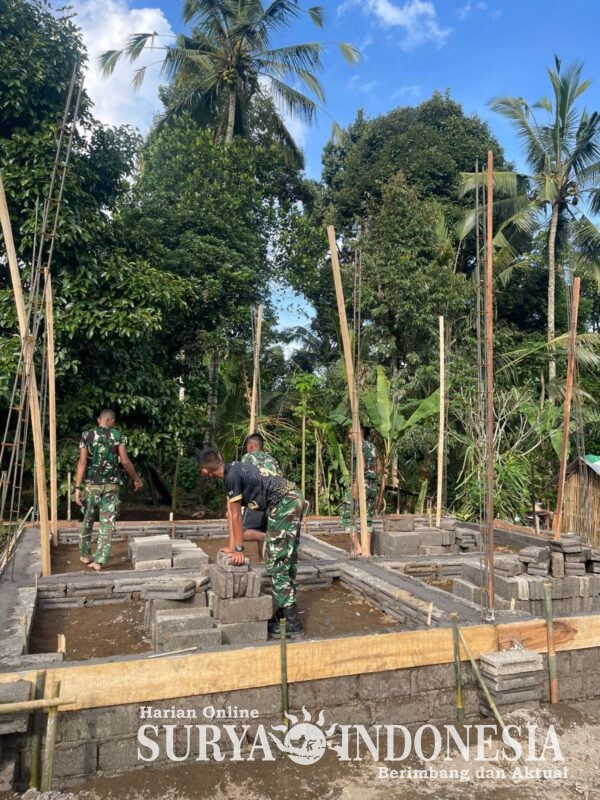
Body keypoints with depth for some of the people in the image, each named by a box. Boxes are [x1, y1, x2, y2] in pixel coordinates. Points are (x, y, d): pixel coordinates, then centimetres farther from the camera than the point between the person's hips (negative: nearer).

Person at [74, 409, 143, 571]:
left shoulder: (87, 435, 0)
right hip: (111, 485, -1)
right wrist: (136, 479, 6)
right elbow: (125, 461, -6)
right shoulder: (118, 436, -2)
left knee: (87, 520, 19)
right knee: (107, 523, 4)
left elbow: (82, 462, -7)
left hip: (91, 484, 1)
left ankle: (84, 555, 31)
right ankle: (99, 561, 1)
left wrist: (78, 487, -7)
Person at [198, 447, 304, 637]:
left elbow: (236, 515, -9)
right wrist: (232, 546, 17)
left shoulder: (231, 475, -15)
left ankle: (293, 626, -2)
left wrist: (239, 550, 0)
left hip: (284, 504, -10)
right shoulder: (232, 470, 12)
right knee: (287, 560, 17)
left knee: (276, 564, -5)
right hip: (293, 500, 10)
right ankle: (285, 610, 28)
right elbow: (231, 511, 15)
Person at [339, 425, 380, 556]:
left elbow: (362, 465, -20)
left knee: (348, 514, 0)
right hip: (373, 485, 8)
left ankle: (357, 546, -6)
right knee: (367, 517, 13)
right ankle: (367, 549, 15)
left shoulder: (360, 446, -9)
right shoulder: (372, 446, 16)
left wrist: (355, 485, -21)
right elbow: (378, 468, 19)